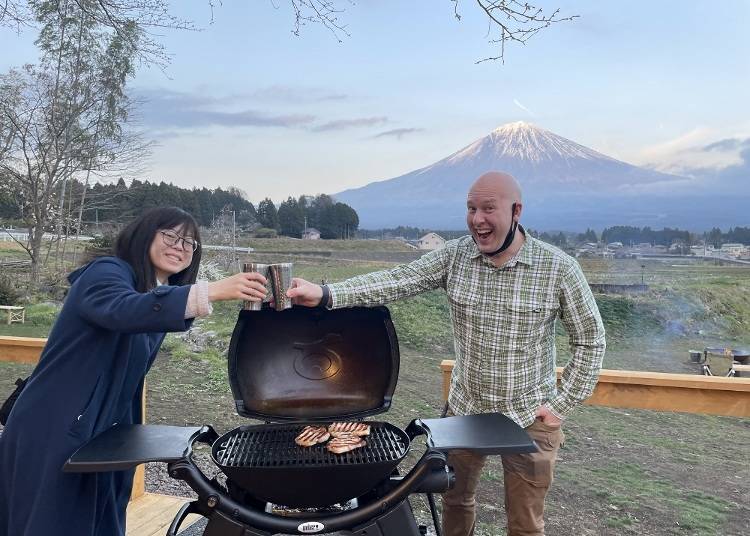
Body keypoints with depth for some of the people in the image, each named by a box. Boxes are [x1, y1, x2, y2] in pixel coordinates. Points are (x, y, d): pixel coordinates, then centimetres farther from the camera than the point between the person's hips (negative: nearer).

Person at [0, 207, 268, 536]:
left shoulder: (163, 304, 12)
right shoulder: (106, 273, -13)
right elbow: (123, 310, -38)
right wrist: (211, 291, -46)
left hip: (103, 439, 8)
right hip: (52, 434, -8)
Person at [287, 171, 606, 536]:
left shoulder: (558, 268, -14)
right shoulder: (454, 256, -8)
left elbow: (589, 340, -5)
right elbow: (395, 281, -18)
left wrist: (562, 404, -9)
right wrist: (326, 294, -32)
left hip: (529, 418, -2)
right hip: (464, 410, 3)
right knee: (455, 500, 21)